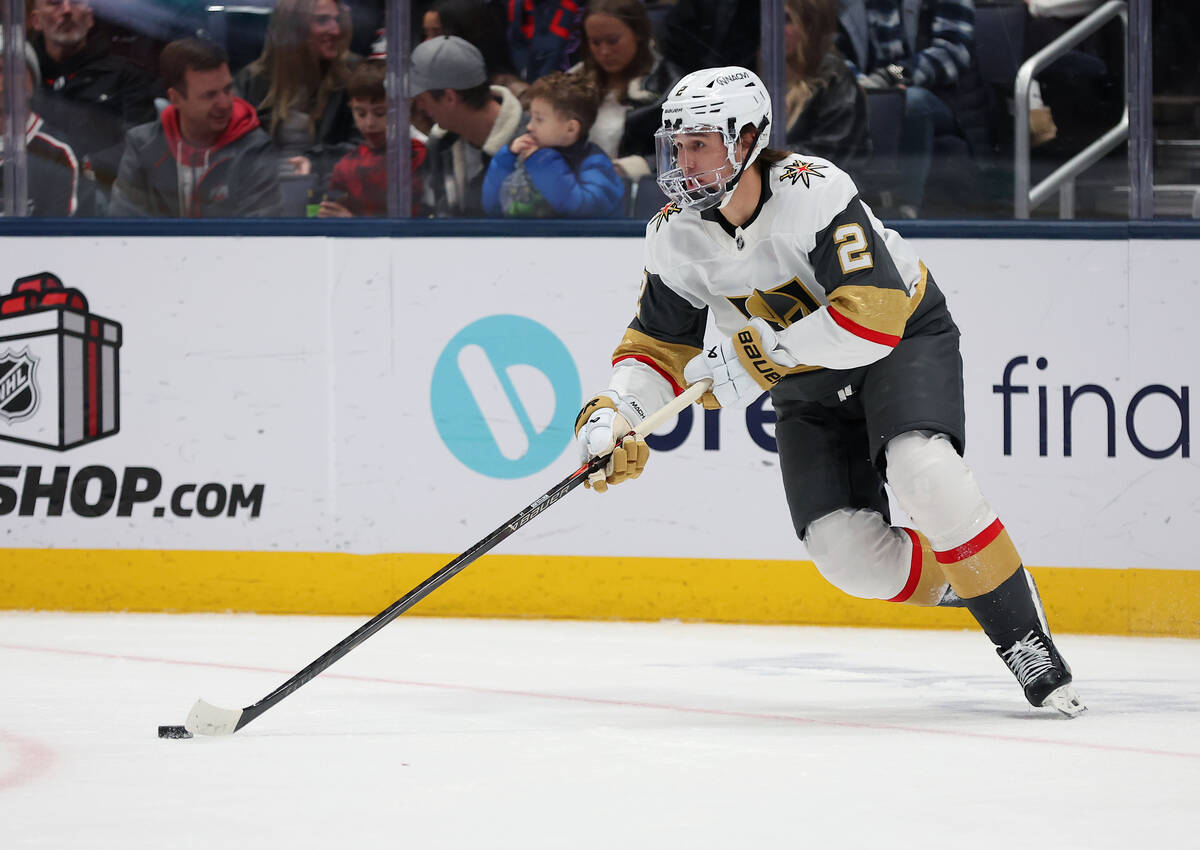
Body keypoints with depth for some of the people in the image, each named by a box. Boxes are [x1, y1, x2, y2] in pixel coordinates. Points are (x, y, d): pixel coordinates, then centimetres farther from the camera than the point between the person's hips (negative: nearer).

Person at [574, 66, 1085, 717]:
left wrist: (757, 355, -36)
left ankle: (1022, 633, -22)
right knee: (847, 555, -14)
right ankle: (959, 584, 13)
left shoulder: (812, 192, -29)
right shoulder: (676, 237, -10)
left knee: (922, 470, -33)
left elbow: (874, 316, -36)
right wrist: (611, 414, -19)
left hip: (904, 340, -5)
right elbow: (659, 347, 0)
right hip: (809, 388, 5)